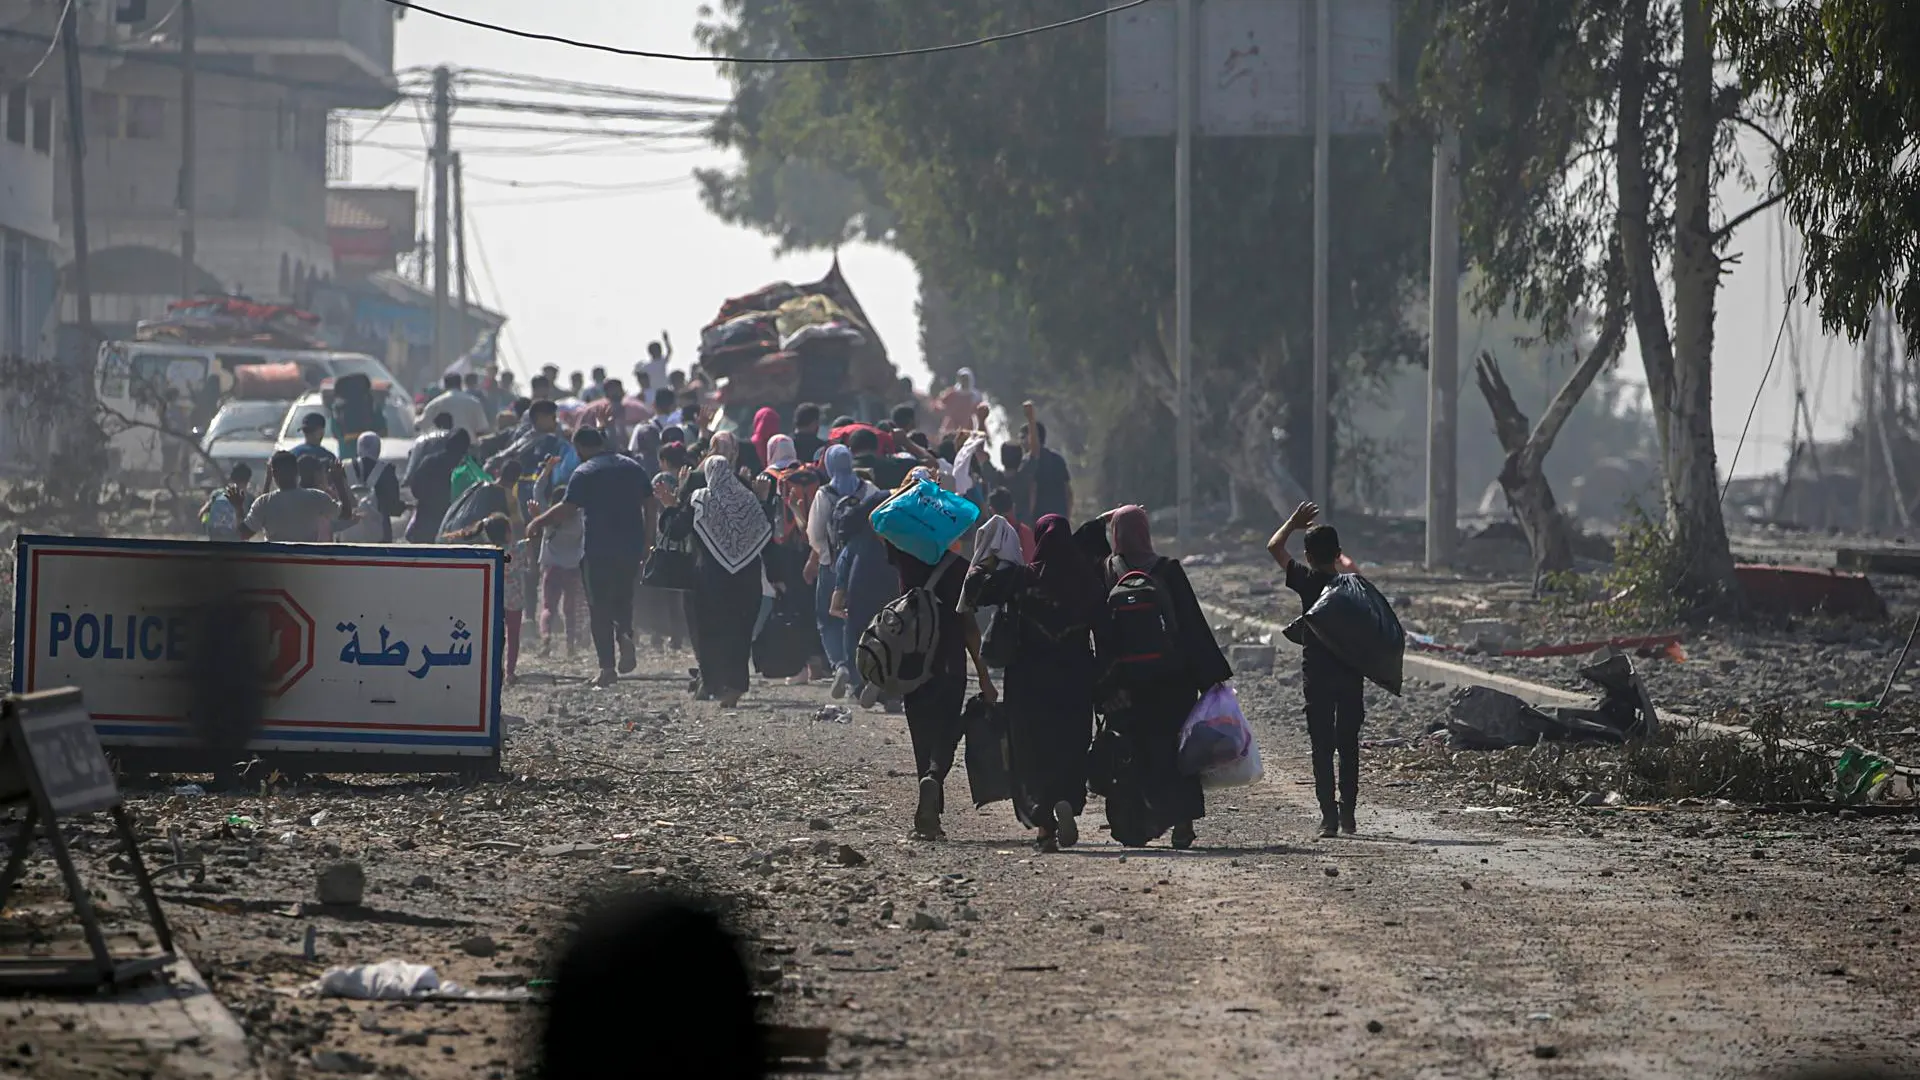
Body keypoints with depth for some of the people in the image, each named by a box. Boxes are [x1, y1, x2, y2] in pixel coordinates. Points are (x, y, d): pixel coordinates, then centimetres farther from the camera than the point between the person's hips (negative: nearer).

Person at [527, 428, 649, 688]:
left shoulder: (584, 473, -8)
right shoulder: (633, 467, 10)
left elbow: (567, 508, -13)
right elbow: (648, 505, 11)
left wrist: (538, 524, -1)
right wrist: (646, 541, 18)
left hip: (599, 550, -5)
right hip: (632, 548, 5)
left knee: (600, 608, 2)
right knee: (623, 599, 18)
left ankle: (607, 668, -3)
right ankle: (625, 635, -13)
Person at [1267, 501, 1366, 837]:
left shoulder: (1308, 581, -6)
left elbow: (1274, 547, 3)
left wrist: (1293, 523, 15)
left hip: (1317, 674, -3)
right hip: (1350, 673, 3)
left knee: (1322, 746, -1)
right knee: (1348, 745, 12)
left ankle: (1328, 815, -8)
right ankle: (1348, 812, 12)